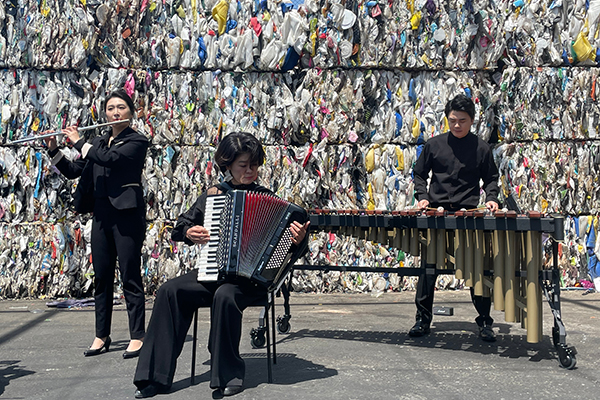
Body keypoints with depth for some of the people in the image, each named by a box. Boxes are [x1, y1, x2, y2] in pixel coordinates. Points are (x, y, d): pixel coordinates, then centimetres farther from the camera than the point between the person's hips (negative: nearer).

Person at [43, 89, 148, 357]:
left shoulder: (137, 141, -3)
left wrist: (78, 142, -9)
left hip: (127, 215, -6)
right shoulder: (99, 142, 17)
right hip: (101, 214, 6)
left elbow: (110, 158, -20)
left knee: (130, 276, -5)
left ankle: (137, 337, 1)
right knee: (102, 277, 9)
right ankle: (102, 336, 17)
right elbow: (72, 171, 15)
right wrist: (54, 150, 1)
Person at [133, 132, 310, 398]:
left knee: (225, 295, -35)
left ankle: (230, 375, -17)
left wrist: (298, 240, -24)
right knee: (170, 290, -21)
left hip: (250, 278, -3)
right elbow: (179, 228, 20)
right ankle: (157, 376, -16)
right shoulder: (212, 195, 11)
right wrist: (188, 233, -2)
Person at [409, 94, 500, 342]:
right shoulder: (434, 145, 6)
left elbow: (490, 179, 14)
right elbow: (419, 174, 14)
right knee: (428, 266, 4)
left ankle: (484, 323, 11)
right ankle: (422, 320, 15)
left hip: (468, 213, -1)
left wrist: (491, 198, -4)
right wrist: (422, 196, -1)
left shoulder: (480, 148, 4)